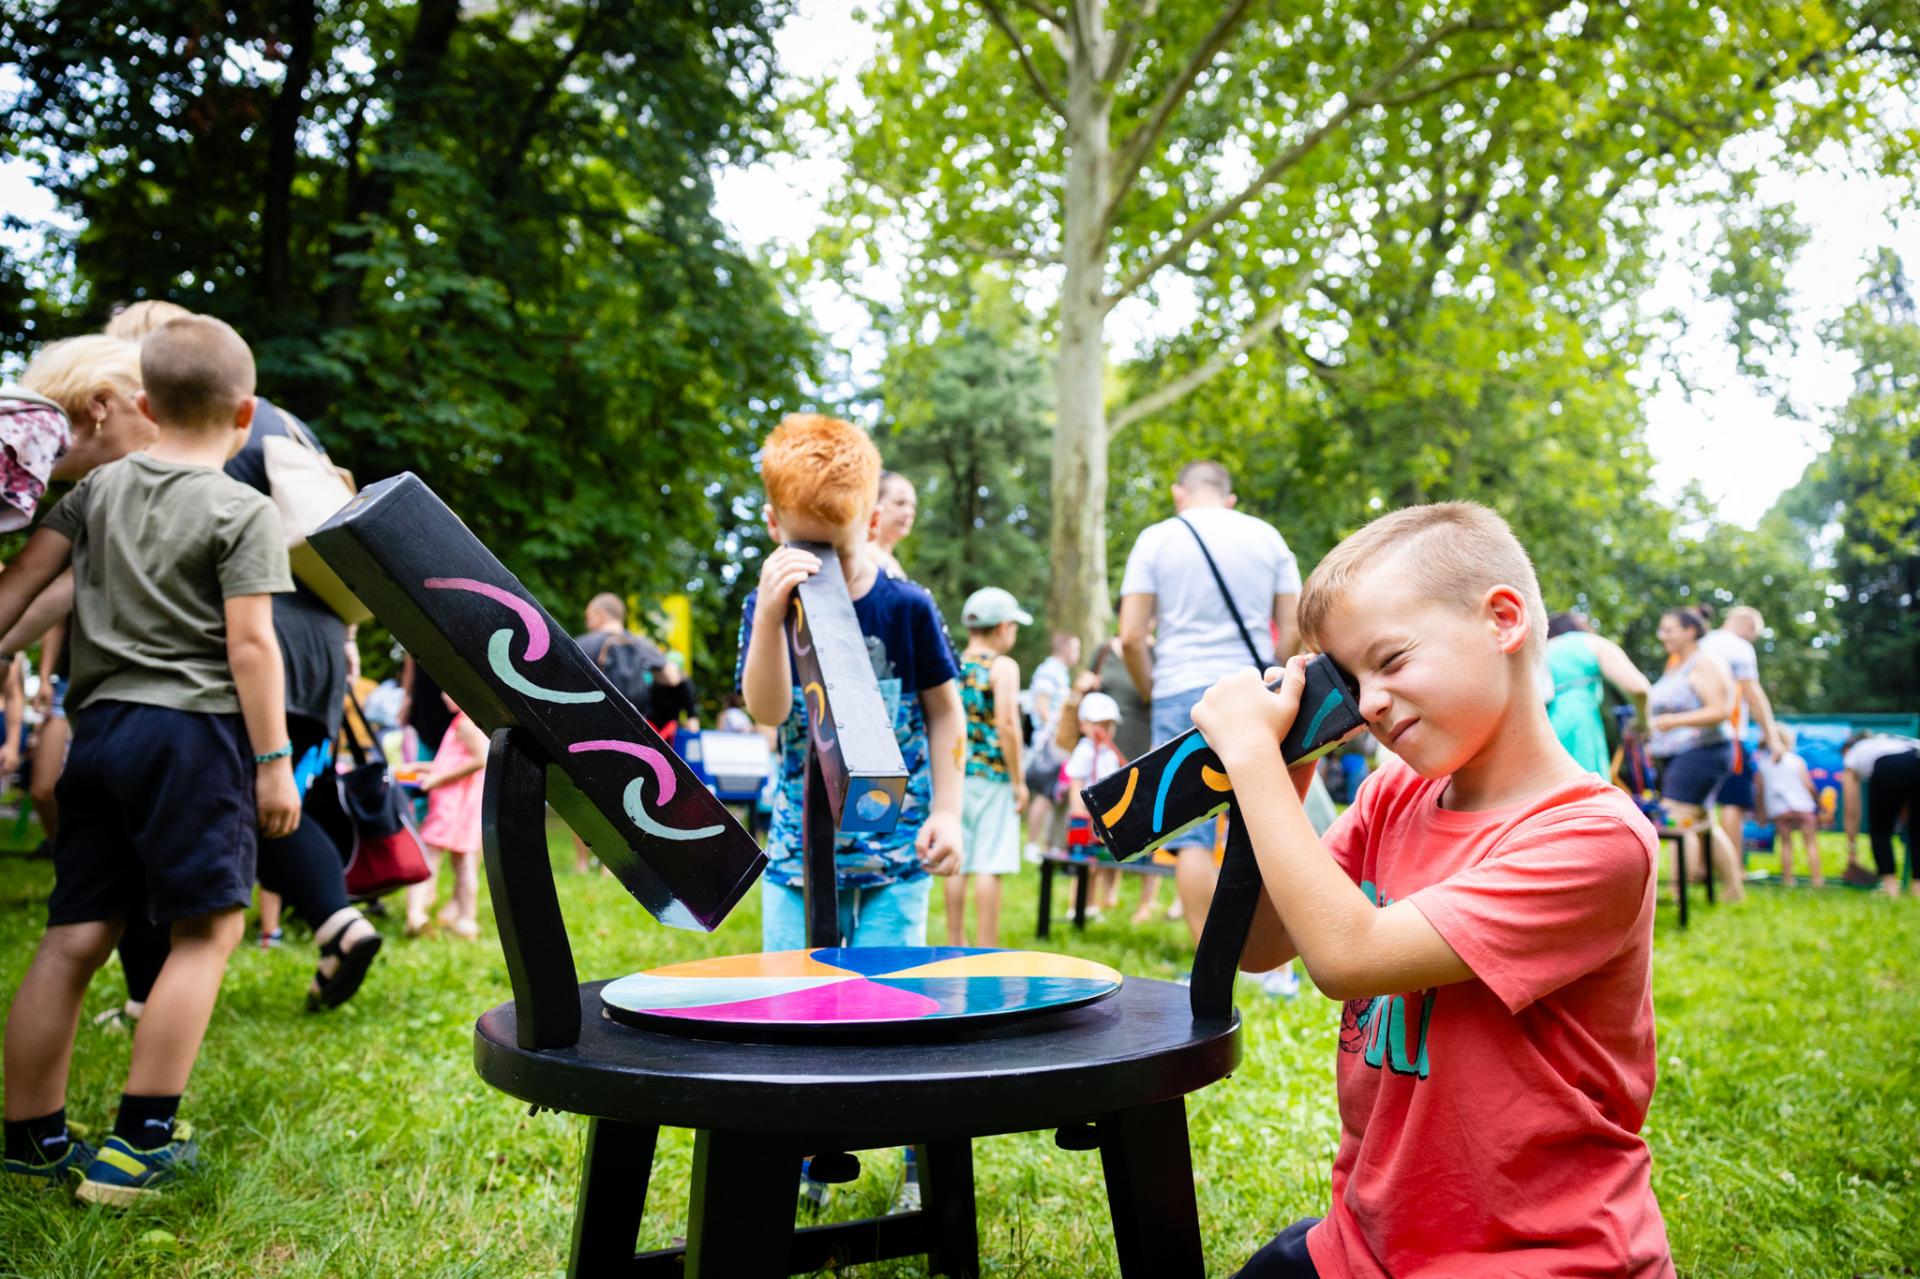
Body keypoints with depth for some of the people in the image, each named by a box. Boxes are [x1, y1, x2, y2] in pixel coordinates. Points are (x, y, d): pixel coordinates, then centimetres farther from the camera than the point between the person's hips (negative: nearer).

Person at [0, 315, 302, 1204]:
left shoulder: (101, 487, 13)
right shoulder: (244, 513, -5)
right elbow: (250, 643, -10)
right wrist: (274, 761, -7)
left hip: (99, 724, 7)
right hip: (194, 729, -6)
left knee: (73, 937, 10)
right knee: (207, 929, 1)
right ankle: (138, 1142, 1)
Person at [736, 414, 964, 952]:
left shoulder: (907, 607, -6)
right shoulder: (765, 608, -3)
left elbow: (944, 711, 2)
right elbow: (766, 711, -17)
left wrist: (947, 813, -3)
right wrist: (769, 615, -31)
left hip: (897, 847, -1)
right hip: (799, 849, 2)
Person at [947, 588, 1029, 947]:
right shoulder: (1003, 667, -7)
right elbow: (1007, 724, -16)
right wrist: (1019, 781, -11)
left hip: (956, 776, 6)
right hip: (992, 775, -6)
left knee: (959, 864, 11)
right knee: (989, 865, -3)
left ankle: (955, 944, 17)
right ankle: (986, 950, -2)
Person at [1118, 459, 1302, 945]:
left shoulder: (1156, 539, 3)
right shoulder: (1267, 536, 10)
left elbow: (1131, 637, -3)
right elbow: (1293, 630, 5)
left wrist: (1149, 690, 12)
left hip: (1182, 692, -2)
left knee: (1191, 834, 0)